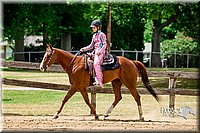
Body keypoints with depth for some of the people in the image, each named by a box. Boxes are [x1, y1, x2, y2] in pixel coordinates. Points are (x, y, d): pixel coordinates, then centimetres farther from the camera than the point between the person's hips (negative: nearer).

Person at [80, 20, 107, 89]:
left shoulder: (102, 35, -3)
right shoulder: (94, 36, 21)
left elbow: (104, 45, -9)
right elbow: (91, 46, 25)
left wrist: (99, 51, -20)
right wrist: (83, 49, 13)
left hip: (101, 52, -10)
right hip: (95, 52, 10)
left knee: (96, 63, -30)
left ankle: (100, 81, -34)